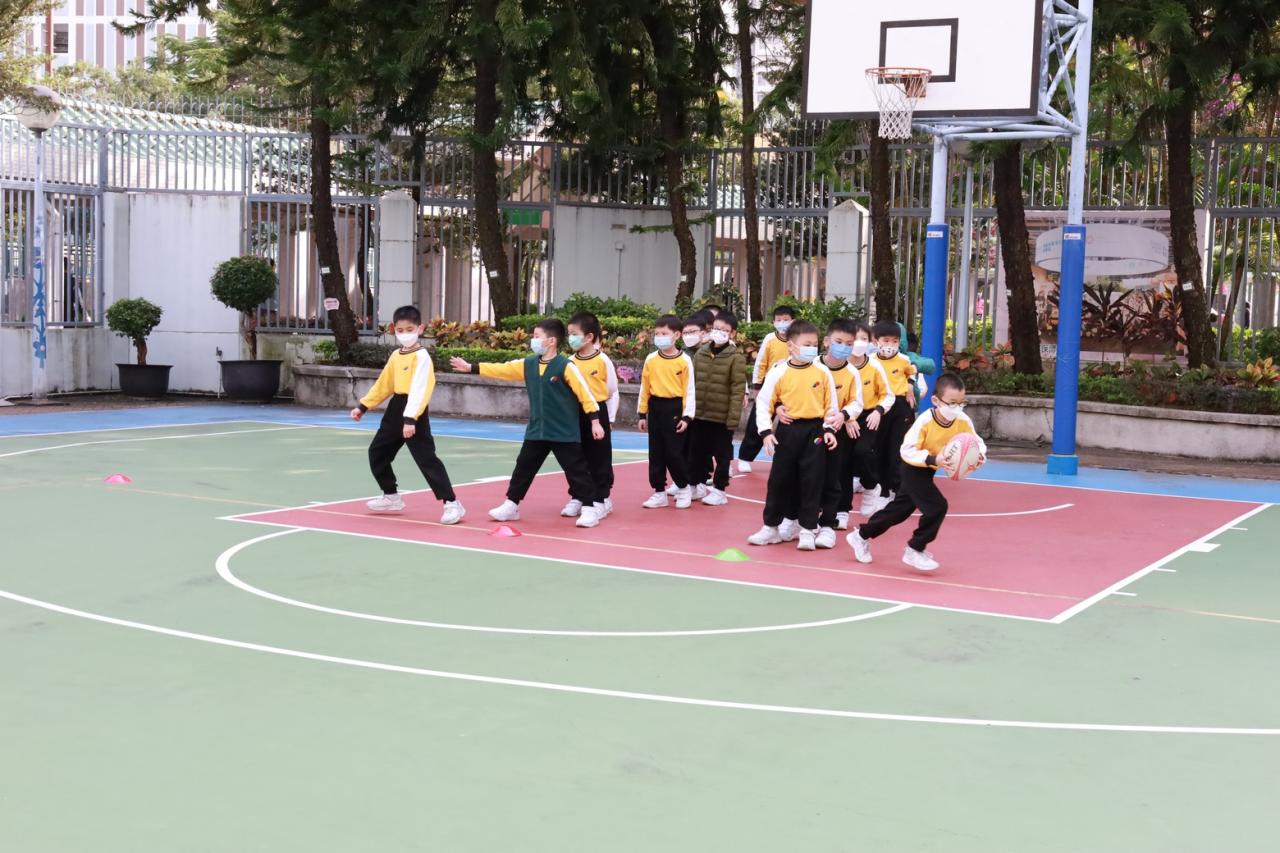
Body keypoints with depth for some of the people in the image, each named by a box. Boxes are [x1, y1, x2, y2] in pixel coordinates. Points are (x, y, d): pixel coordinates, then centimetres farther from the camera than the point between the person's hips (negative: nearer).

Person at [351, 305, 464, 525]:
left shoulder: (422, 357, -13)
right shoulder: (395, 356, 13)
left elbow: (419, 389, -23)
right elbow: (383, 385, 22)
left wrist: (410, 418, -32)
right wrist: (363, 406, 21)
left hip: (414, 413, -9)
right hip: (395, 410, 9)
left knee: (426, 459, -13)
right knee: (376, 452, 16)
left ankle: (452, 503, -10)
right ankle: (391, 497, 30)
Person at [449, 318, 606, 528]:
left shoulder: (566, 366, -14)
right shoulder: (528, 364, 4)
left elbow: (584, 394, -13)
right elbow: (501, 370, 10)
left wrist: (595, 421, -14)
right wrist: (469, 367, 10)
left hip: (564, 432, -6)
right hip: (536, 430, 6)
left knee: (576, 469, -1)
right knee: (524, 467, 12)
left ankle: (590, 507, 7)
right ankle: (511, 505, 23)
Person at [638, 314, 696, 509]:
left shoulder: (684, 360, -5)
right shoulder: (651, 359, 4)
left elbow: (689, 390, -4)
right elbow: (644, 388, 9)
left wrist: (687, 416, -8)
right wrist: (642, 414, 8)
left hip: (674, 409, -4)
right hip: (655, 408, 4)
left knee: (674, 452, -2)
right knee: (656, 453, 7)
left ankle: (683, 488, 19)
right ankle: (659, 493, 16)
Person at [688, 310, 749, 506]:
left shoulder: (736, 357, -8)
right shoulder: (700, 354, 8)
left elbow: (738, 390, -12)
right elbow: (692, 384, 13)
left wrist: (733, 417, -16)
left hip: (722, 417, -5)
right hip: (699, 415, 5)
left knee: (721, 455, 6)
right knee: (697, 452, 14)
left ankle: (719, 490, 16)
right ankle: (697, 485, 28)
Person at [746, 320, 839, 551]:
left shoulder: (823, 372, 0)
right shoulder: (778, 372, -4)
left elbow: (831, 404, 7)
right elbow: (763, 403, -2)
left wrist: (829, 429, -2)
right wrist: (766, 432, -9)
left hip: (814, 431, 0)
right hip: (787, 431, 0)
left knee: (812, 482, 1)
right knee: (779, 479, 6)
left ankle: (807, 530, 9)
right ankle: (771, 527, 18)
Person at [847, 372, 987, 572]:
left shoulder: (963, 421, -15)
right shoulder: (925, 421, -30)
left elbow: (978, 443, -5)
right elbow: (907, 450, -31)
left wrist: (979, 455, -27)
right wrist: (932, 459, -42)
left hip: (927, 471, 7)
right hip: (914, 469, -7)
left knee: (899, 509, 18)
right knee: (937, 507, -19)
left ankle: (861, 535, 37)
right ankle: (915, 551, -2)